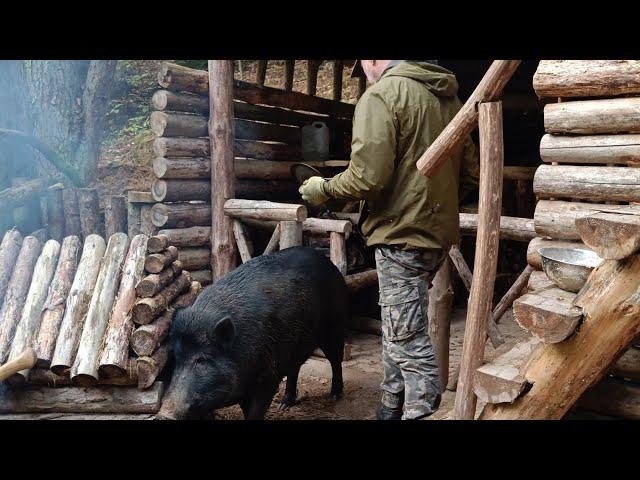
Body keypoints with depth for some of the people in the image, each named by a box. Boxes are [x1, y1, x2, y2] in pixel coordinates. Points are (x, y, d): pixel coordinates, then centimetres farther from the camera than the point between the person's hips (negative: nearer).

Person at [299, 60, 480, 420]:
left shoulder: (381, 95, -10)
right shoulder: (449, 98, 13)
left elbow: (367, 177, -19)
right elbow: (471, 173, 14)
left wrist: (325, 189, -2)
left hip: (402, 236, -8)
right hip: (439, 232, 9)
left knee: (410, 340, -1)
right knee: (400, 331, 19)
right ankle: (392, 409, 32)